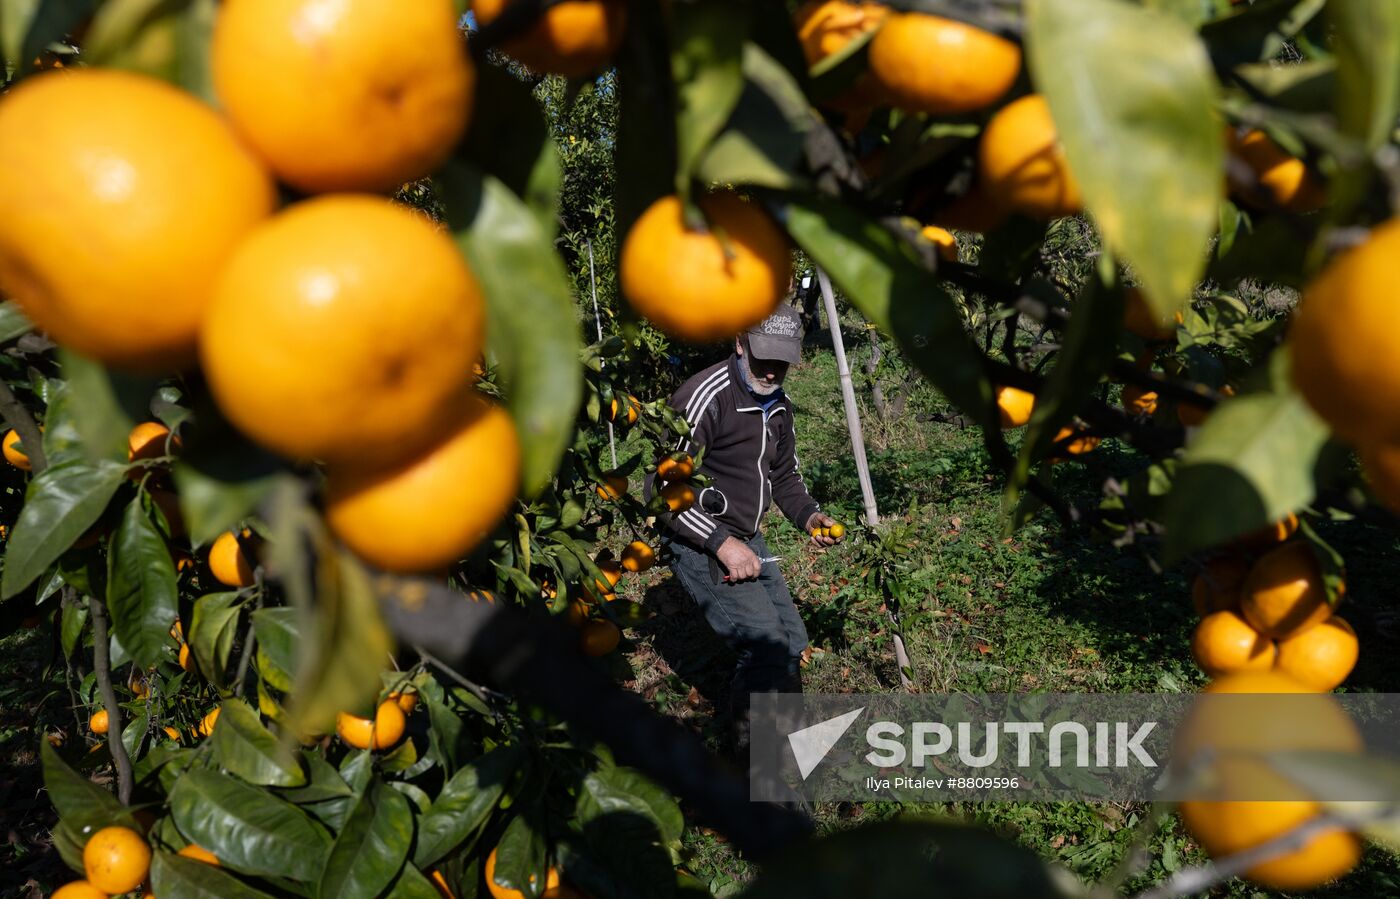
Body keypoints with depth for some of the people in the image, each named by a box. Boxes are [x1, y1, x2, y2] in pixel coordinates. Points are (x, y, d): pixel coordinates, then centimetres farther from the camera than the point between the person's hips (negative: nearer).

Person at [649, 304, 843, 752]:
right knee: (767, 646, -17)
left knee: (791, 640, 12)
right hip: (700, 542, -9)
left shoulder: (778, 404, 8)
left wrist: (808, 515, 1)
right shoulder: (706, 397, -20)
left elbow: (784, 474, 21)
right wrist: (721, 543, -25)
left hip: (747, 539, 9)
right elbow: (663, 488, -23)